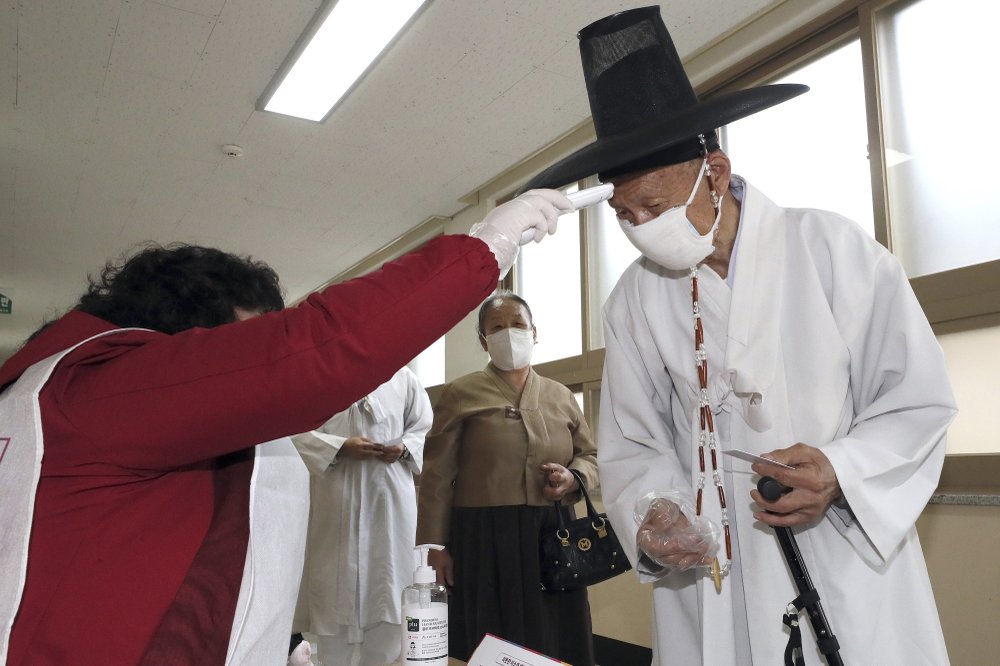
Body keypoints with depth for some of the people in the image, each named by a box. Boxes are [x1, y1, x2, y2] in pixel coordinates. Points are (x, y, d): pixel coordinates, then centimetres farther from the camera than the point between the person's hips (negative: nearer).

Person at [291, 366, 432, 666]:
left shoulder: (403, 377, 8)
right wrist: (341, 448, -15)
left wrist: (405, 447, -7)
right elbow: (298, 431, -3)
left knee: (387, 580, 6)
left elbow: (424, 426, 12)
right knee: (335, 584, 7)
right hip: (336, 501, -1)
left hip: (390, 499, 2)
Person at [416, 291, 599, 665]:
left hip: (552, 537, 4)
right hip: (483, 540, -3)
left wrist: (573, 479, -7)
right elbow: (438, 477, -3)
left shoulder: (561, 396, 10)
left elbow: (591, 456, 15)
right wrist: (434, 546, -7)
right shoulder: (461, 394, -1)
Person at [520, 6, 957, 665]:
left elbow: (920, 401, -3)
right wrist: (650, 518, -16)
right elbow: (631, 445, 3)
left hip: (848, 569, -1)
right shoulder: (634, 300, -1)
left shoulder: (832, 247, -9)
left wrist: (841, 470, -20)